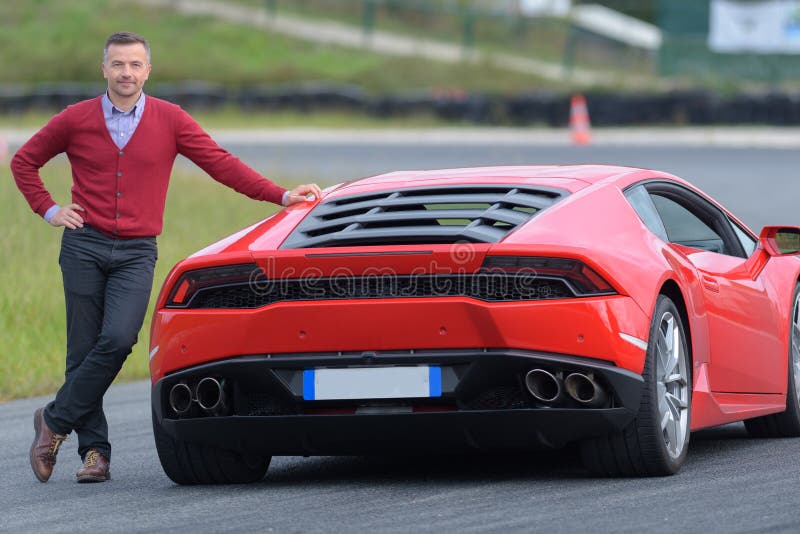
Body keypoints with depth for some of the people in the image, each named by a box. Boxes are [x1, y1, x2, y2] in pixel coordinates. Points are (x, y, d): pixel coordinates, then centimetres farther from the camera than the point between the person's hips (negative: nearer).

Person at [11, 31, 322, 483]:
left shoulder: (170, 120, 4)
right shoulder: (76, 120, 4)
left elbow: (221, 164, 3)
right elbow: (25, 161, 17)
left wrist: (281, 196, -3)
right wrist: (48, 209, 6)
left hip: (136, 254, 0)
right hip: (84, 246, 1)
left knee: (118, 340, -19)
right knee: (84, 351, -1)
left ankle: (55, 421, -4)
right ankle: (95, 451, 6)